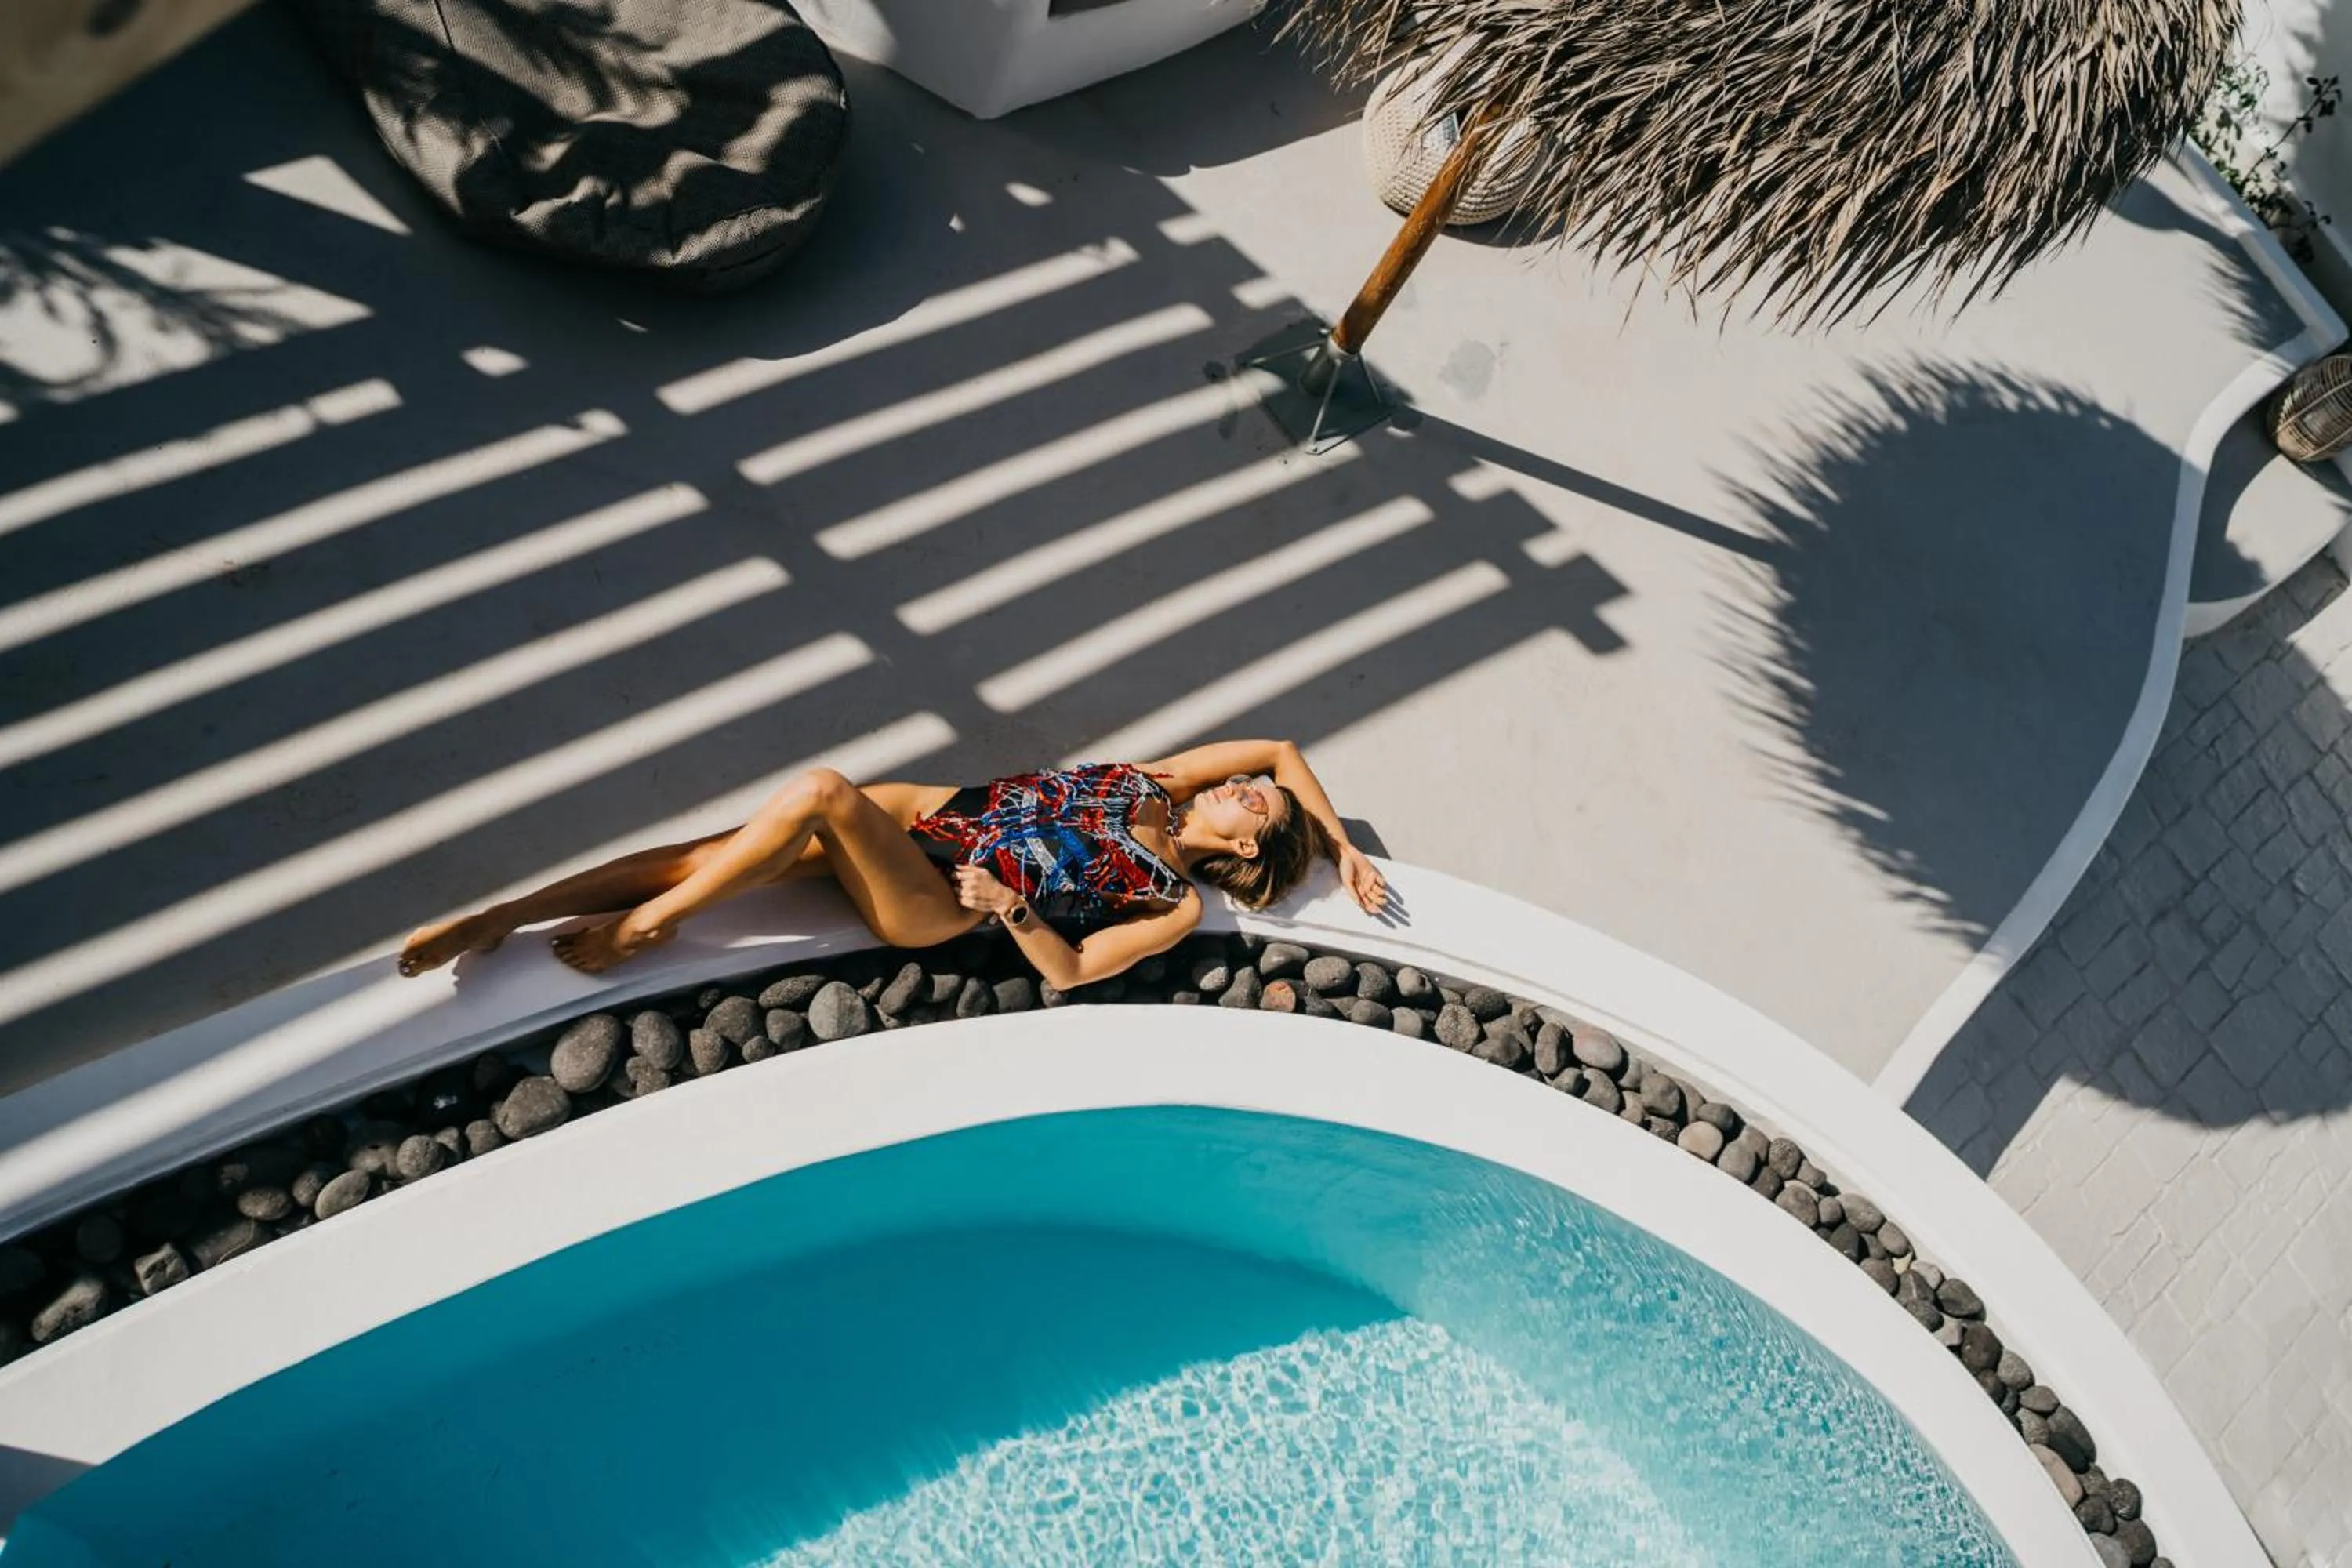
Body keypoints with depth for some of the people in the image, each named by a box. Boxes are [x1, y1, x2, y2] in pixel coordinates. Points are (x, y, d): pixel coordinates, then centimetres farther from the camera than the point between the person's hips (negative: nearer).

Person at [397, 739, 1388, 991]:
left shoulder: (1176, 906, -3)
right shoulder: (1161, 787, 12)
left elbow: (1068, 971, -8)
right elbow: (1279, 749, 21)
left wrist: (1009, 910, -23)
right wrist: (1342, 842, 25)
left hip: (934, 904, -6)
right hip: (927, 815, 6)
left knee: (818, 795, -31)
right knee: (716, 850, -13)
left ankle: (647, 924, -11)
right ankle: (507, 917, -5)